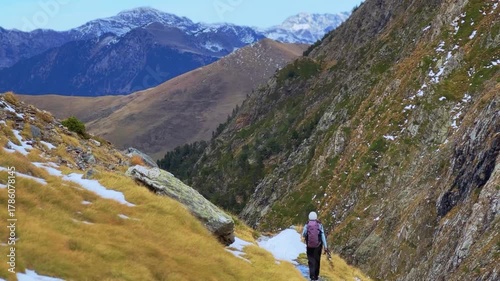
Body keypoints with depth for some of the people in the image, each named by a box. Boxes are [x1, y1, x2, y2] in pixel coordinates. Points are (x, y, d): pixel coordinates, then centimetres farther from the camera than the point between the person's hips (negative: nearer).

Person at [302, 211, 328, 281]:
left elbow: (303, 235, 4)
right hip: (318, 246, 0)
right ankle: (316, 275, 18)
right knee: (317, 260, 14)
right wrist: (325, 246, -4)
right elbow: (323, 236, -7)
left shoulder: (307, 225, -5)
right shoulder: (319, 225, -6)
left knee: (311, 261, 5)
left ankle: (312, 275, -9)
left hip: (309, 246, 0)